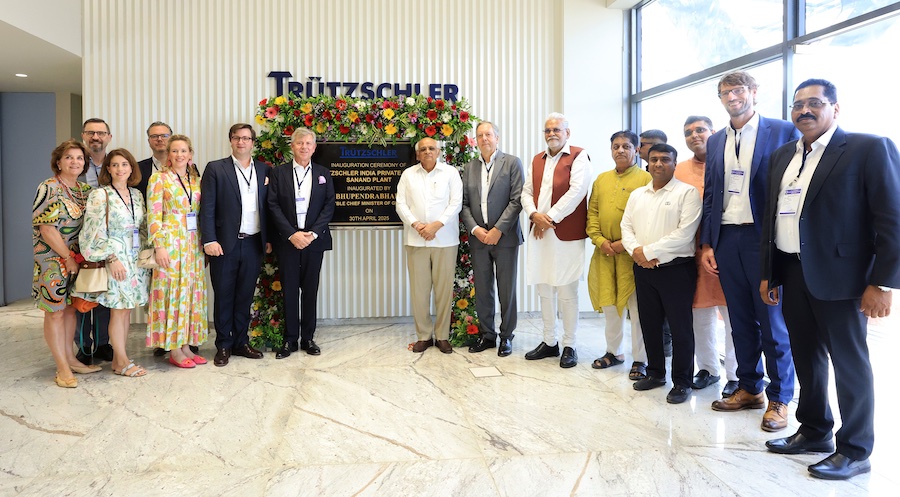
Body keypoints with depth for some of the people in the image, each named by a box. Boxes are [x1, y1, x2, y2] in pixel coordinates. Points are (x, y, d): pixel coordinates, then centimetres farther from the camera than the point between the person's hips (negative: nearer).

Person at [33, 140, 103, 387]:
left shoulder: (84, 189, 9)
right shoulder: (49, 188, -11)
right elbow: (47, 229, -16)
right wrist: (68, 258, -13)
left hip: (76, 258, 7)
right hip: (52, 258, -6)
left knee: (70, 308, 12)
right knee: (55, 311, -1)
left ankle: (70, 359, 22)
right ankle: (62, 368, 5)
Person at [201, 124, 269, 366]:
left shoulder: (263, 170, 9)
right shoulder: (216, 169, 0)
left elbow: (267, 207, 10)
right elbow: (207, 207, -4)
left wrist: (269, 238, 7)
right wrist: (209, 240, -11)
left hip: (253, 244, 3)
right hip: (225, 244, -3)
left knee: (245, 296, 11)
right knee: (224, 296, 7)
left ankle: (241, 342, 23)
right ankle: (223, 345, 18)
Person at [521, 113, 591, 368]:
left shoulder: (578, 156, -2)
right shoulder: (536, 160, 18)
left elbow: (576, 191, -13)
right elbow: (527, 192, 12)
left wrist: (551, 218, -13)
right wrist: (534, 215, -7)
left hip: (567, 234, -6)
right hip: (539, 233, 6)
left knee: (567, 292, -1)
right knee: (544, 290, 10)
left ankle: (569, 345, 11)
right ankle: (549, 342, 21)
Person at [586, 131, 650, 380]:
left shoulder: (646, 178, -3)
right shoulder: (602, 179, 14)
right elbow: (592, 212, 12)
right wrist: (599, 240, -3)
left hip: (632, 253, -5)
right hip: (604, 253, 5)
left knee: (637, 307, 0)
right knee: (609, 304, 13)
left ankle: (640, 359, 11)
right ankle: (614, 352, 28)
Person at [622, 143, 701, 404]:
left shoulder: (687, 192, -6)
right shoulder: (637, 194, 14)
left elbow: (684, 233, -15)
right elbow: (626, 227, 11)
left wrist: (649, 251, -15)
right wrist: (636, 251, -9)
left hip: (676, 268, -5)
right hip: (643, 269, 6)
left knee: (680, 327, 1)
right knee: (650, 324, 14)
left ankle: (682, 382, 13)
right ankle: (655, 372, 29)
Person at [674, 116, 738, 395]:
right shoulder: (679, 170, 11)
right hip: (692, 251, 4)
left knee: (732, 315, 2)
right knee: (700, 314, 12)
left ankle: (736, 375, 14)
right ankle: (707, 369, 26)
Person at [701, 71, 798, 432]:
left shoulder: (782, 131, -1)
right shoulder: (715, 142, 13)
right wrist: (706, 244, 8)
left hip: (764, 238, -5)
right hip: (727, 239, 5)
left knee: (772, 321, 2)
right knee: (740, 319, 13)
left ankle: (779, 399, 15)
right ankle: (749, 388, 26)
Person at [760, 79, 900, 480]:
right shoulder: (782, 156, 13)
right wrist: (768, 274, 13)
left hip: (837, 274, -6)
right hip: (791, 274, 6)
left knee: (849, 362, 5)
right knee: (806, 357, 16)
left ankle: (855, 451, 18)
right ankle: (814, 432, 32)